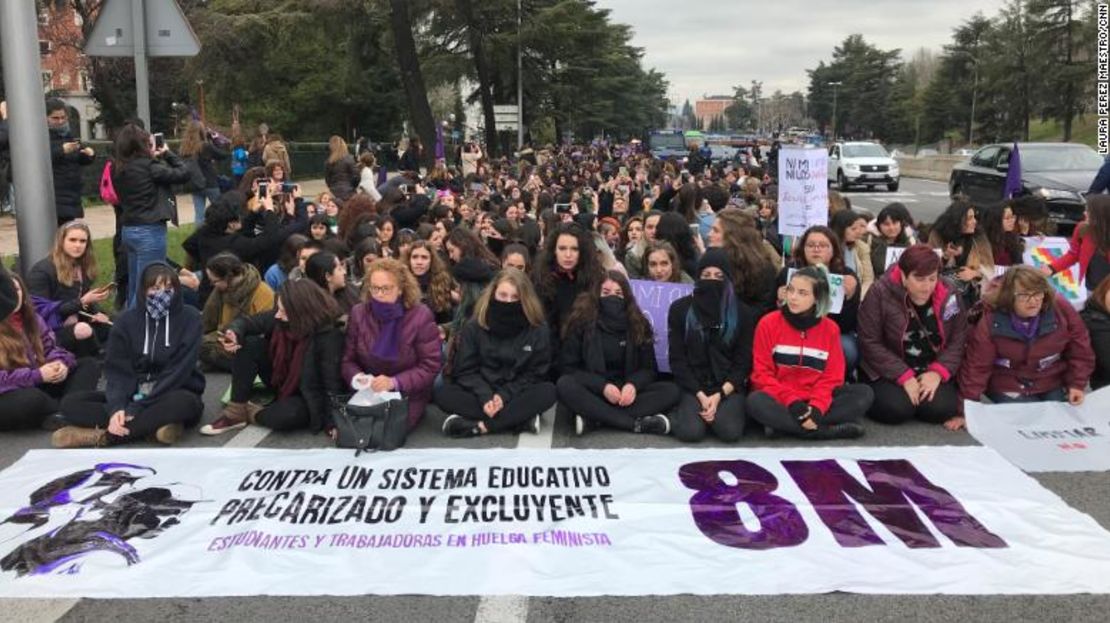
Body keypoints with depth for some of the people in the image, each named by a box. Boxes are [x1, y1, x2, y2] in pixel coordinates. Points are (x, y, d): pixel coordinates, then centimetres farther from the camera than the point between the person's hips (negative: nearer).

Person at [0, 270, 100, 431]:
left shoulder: (29, 317, 10)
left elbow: (50, 348, 14)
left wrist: (61, 363, -10)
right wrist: (37, 375, -23)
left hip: (39, 386, 8)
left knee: (89, 365, -2)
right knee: (32, 399, -41)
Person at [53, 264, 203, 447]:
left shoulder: (189, 318, -6)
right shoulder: (126, 320, 2)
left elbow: (179, 371, -15)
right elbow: (117, 370, -6)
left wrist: (139, 406, -24)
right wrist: (116, 407, -26)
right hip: (133, 395, 4)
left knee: (185, 402, -38)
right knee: (71, 402, -16)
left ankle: (101, 435, -34)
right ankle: (154, 424, -31)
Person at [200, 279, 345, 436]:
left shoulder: (328, 335, -30)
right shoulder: (281, 318, -15)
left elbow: (331, 382, -28)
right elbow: (247, 321, -4)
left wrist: (332, 422, -31)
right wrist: (234, 333, -28)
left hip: (310, 396, -6)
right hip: (280, 380, 6)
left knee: (288, 415, -38)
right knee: (248, 344, -16)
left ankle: (250, 413, -3)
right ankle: (236, 412, -10)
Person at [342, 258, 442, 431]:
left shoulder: (420, 316, -14)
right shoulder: (358, 313, -1)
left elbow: (430, 366, -13)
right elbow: (348, 359, 4)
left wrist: (394, 382, -26)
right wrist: (356, 377, -20)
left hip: (407, 394, -3)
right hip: (368, 391, 3)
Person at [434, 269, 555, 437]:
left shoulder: (537, 329, -3)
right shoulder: (473, 327, -1)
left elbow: (536, 373, -3)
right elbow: (466, 370, -4)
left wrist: (505, 395, -18)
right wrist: (486, 397, -23)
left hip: (516, 396, -1)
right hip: (482, 395, 1)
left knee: (548, 391, -30)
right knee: (443, 393, -26)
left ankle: (479, 426, -35)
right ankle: (522, 419, -32)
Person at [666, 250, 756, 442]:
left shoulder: (743, 313, 4)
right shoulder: (680, 309, 3)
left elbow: (744, 361, 1)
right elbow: (677, 358, 0)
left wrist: (719, 395, -14)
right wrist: (701, 395, -11)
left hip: (728, 387, 0)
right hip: (693, 386, 0)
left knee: (730, 431, -27)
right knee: (690, 431, -27)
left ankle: (723, 410, 6)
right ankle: (685, 411, 7)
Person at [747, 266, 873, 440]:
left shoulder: (830, 328, 3)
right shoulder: (768, 323, -3)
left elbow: (832, 377, 0)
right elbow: (762, 373, -6)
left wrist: (816, 408, -19)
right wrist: (792, 402, -19)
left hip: (815, 402, 3)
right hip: (780, 401, -2)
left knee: (864, 393, -17)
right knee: (756, 402, -34)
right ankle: (827, 430, -31)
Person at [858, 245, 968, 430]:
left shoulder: (950, 293, -5)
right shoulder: (881, 293, -14)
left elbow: (958, 340, -2)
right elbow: (870, 343, -14)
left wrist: (938, 372, -17)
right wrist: (904, 377, -19)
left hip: (932, 370, 3)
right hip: (889, 372, -3)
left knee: (940, 409, -22)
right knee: (896, 409, -27)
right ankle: (870, 396, 7)